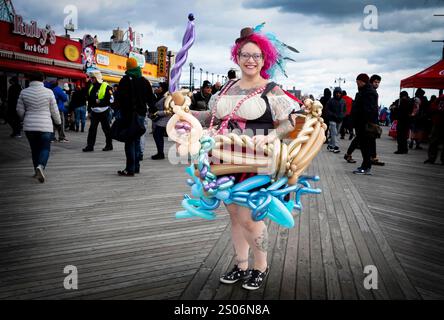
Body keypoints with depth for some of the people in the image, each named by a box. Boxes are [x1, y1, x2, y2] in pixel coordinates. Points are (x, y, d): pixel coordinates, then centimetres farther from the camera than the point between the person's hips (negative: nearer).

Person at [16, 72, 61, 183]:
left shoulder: (24, 92, 1)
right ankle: (40, 166, -24)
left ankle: (37, 171, 21)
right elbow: (54, 110, 0)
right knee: (45, 148, 2)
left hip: (29, 126, 3)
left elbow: (20, 110, 6)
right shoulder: (48, 92, -5)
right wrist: (58, 122, 16)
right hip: (45, 126, -3)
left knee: (34, 148, 15)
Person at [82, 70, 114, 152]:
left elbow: (110, 99, -15)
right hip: (94, 112, 6)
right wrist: (89, 111, 18)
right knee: (92, 129, 1)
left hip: (104, 112, -6)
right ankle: (90, 145, 3)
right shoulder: (91, 87, 13)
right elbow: (89, 100, 21)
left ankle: (109, 145, 16)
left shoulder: (106, 87, -9)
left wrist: (100, 101, -21)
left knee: (106, 129, 4)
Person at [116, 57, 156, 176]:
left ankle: (130, 169, -9)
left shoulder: (125, 80, -6)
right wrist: (152, 110, 21)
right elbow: (150, 98, 14)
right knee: (137, 140, 14)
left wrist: (121, 112, -6)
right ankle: (136, 166, 18)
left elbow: (121, 98, -10)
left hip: (129, 114, -6)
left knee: (130, 141, -6)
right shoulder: (144, 81, 11)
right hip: (141, 113, 6)